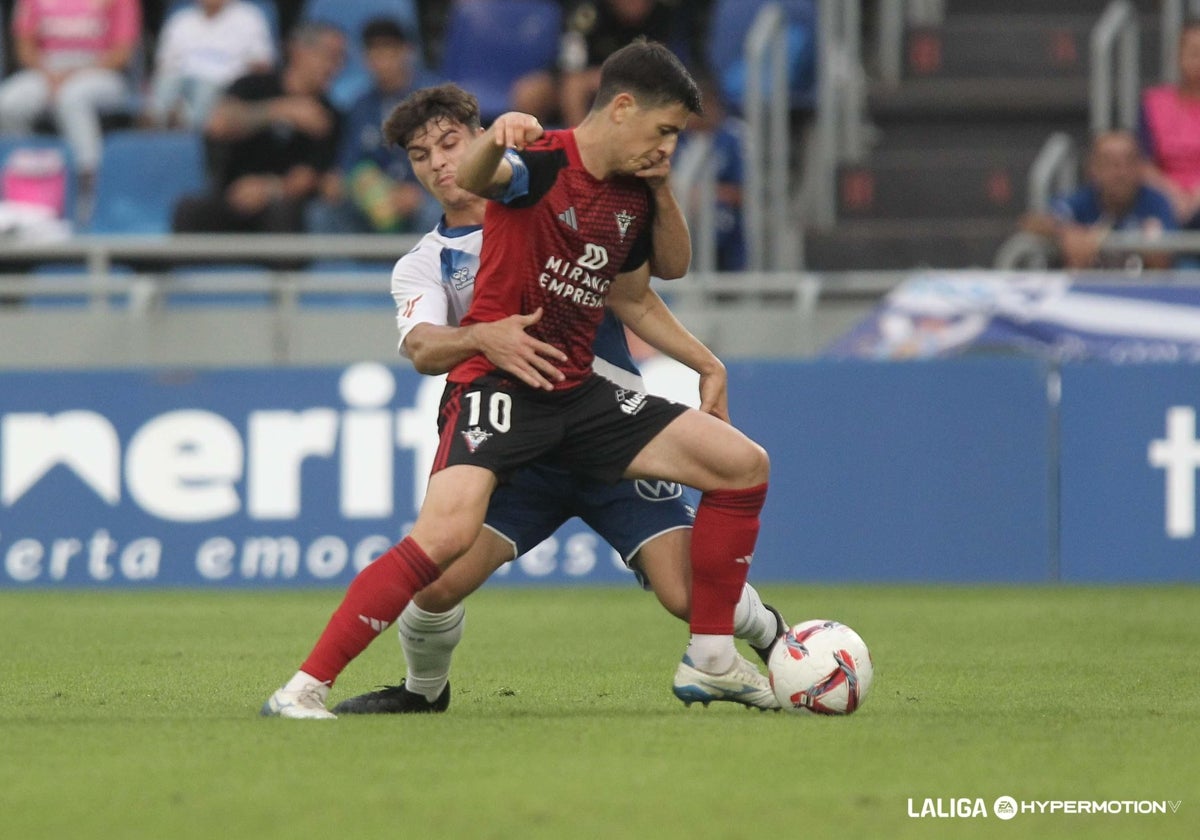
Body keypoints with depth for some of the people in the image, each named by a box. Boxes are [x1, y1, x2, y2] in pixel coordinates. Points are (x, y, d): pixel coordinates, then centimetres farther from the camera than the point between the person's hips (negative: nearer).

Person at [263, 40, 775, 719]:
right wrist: (497, 136, -60)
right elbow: (471, 179, -37)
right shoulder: (542, 163, -13)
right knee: (448, 533, -30)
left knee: (745, 465, 1)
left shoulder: (636, 199, 10)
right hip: (496, 382, -8)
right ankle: (305, 688, -22)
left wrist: (707, 365, 26)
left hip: (576, 393, 8)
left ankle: (711, 661, 11)